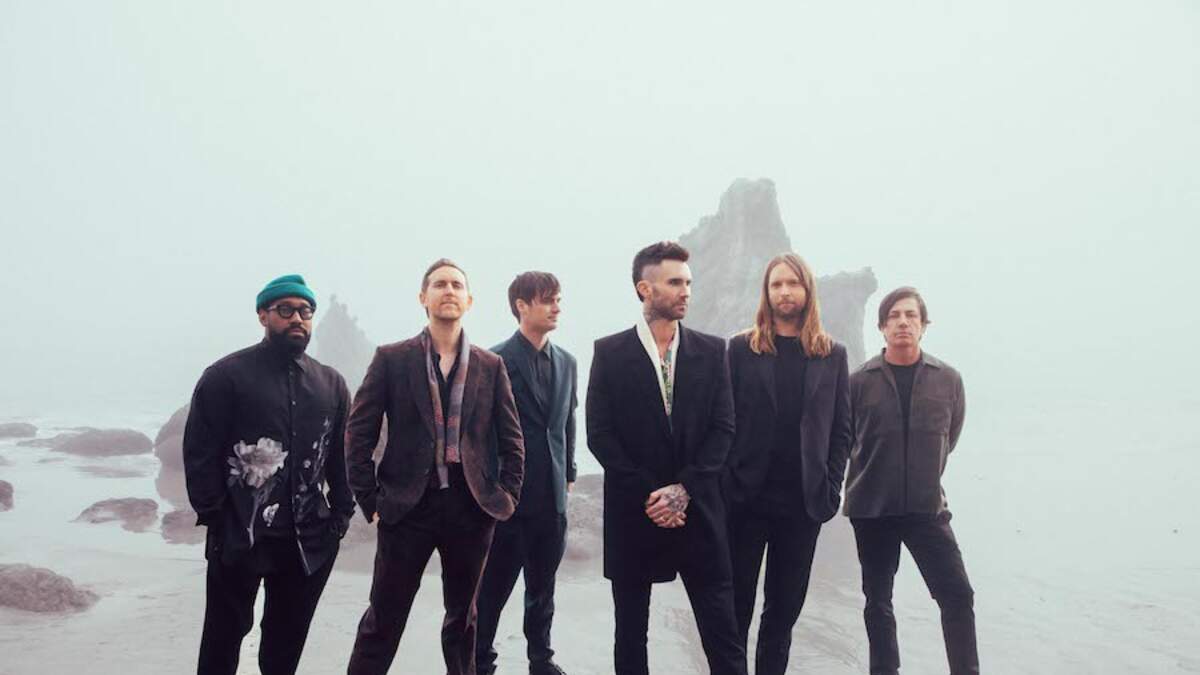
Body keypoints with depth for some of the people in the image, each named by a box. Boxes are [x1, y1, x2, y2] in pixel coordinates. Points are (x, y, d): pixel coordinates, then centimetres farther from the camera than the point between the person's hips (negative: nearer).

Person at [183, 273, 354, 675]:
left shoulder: (331, 384, 9)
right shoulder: (226, 376, -5)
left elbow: (342, 455, 11)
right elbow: (199, 451, -6)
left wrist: (341, 514, 4)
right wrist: (213, 517, -10)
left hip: (310, 540, 4)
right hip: (239, 537, -4)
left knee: (289, 636, 15)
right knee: (225, 634, 9)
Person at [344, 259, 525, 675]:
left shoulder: (490, 367, 6)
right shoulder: (391, 359, 0)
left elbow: (512, 441, 10)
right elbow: (358, 434, 0)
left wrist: (507, 496, 3)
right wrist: (370, 500, -4)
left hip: (471, 508, 2)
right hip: (407, 506, -2)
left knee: (463, 619, 15)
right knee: (382, 621, 4)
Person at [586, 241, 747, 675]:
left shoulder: (711, 351, 6)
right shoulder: (609, 353, 0)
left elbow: (722, 428, 1)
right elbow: (599, 434, -5)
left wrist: (683, 489, -11)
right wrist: (650, 494, -11)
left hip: (698, 510, 1)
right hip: (632, 510, -1)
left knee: (722, 632, 1)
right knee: (631, 632, 10)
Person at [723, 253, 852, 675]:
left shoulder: (832, 355, 7)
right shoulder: (741, 349, 2)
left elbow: (841, 430, 6)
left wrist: (831, 489, -2)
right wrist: (726, 482, -7)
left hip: (805, 501, 2)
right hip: (746, 497, -1)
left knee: (785, 608, 10)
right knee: (736, 605, 5)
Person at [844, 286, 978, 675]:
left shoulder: (948, 380, -1)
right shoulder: (860, 381, -5)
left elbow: (949, 437, 14)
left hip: (928, 508, 1)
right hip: (871, 508, 0)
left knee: (957, 595, -5)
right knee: (878, 601, 10)